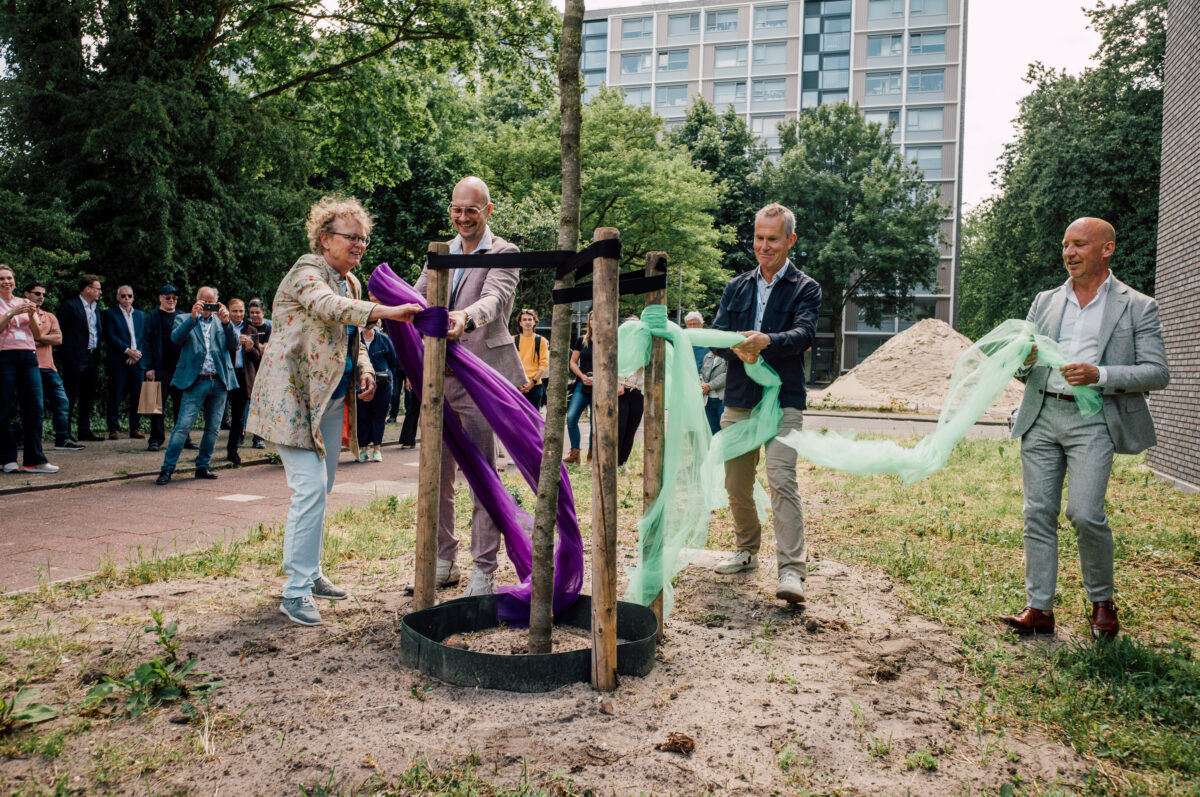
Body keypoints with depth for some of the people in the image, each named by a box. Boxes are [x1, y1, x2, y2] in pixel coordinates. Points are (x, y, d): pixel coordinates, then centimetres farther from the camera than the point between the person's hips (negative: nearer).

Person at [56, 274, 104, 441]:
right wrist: (63, 357, -9)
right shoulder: (70, 306, -6)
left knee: (88, 398, 11)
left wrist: (98, 357, 12)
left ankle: (84, 430, 18)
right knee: (70, 398, -4)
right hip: (75, 359, -7)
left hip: (92, 358, 7)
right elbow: (59, 331, -7)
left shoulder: (96, 308, 17)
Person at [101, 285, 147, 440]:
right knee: (115, 396, -3)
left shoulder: (141, 315, 19)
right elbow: (109, 336, -6)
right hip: (118, 361, -4)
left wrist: (137, 353, -3)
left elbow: (144, 338, 14)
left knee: (137, 395, 2)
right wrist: (128, 351, -14)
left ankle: (135, 428, 9)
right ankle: (114, 429, 3)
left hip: (137, 361, 4)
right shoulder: (109, 314, 5)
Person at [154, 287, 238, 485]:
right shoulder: (185, 320, 9)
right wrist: (193, 318, -21)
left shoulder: (221, 322, 14)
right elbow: (175, 338, -11)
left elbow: (234, 345, 0)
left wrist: (226, 323, -15)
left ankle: (202, 466, 19)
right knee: (182, 426, -9)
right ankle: (167, 469, -4)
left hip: (219, 382, 3)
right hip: (196, 382, -3)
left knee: (213, 428, 7)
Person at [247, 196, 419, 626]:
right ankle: (296, 591, -7)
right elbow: (326, 305, -35)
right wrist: (385, 311, -47)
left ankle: (309, 573, 26)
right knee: (310, 489, -14)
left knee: (320, 490, 13)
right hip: (294, 396, -9)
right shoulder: (308, 271, -12)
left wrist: (364, 370, 4)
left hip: (331, 398, 9)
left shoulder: (352, 283, 15)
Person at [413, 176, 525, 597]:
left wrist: (468, 316, -44)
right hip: (437, 377, 6)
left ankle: (484, 570, 8)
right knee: (436, 475, 12)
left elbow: (495, 297, -22)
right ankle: (443, 561, 26)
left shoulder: (503, 253, -3)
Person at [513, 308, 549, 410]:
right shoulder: (513, 340, 8)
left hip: (535, 386, 0)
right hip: (516, 386, 0)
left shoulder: (541, 341, 6)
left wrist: (533, 382, -11)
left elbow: (544, 364, 0)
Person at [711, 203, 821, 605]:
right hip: (738, 399, 5)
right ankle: (747, 550, 32)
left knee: (782, 478, -18)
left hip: (783, 400, -5)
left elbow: (804, 335, -15)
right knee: (736, 484, 11)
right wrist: (736, 349, -17)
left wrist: (767, 340, -35)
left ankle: (791, 571, -18)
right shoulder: (736, 287, 15)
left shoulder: (806, 289, 2)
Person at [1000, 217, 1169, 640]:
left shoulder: (1138, 307, 6)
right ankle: (1039, 609, 8)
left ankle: (1102, 601, 10)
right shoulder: (1045, 301, 17)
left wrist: (1099, 375, -16)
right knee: (1038, 513, 1)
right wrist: (1024, 362, -7)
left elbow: (1157, 373, 0)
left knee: (1085, 513, -14)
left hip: (1093, 418, -4)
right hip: (1041, 416, 4)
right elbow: (1022, 367, 18)